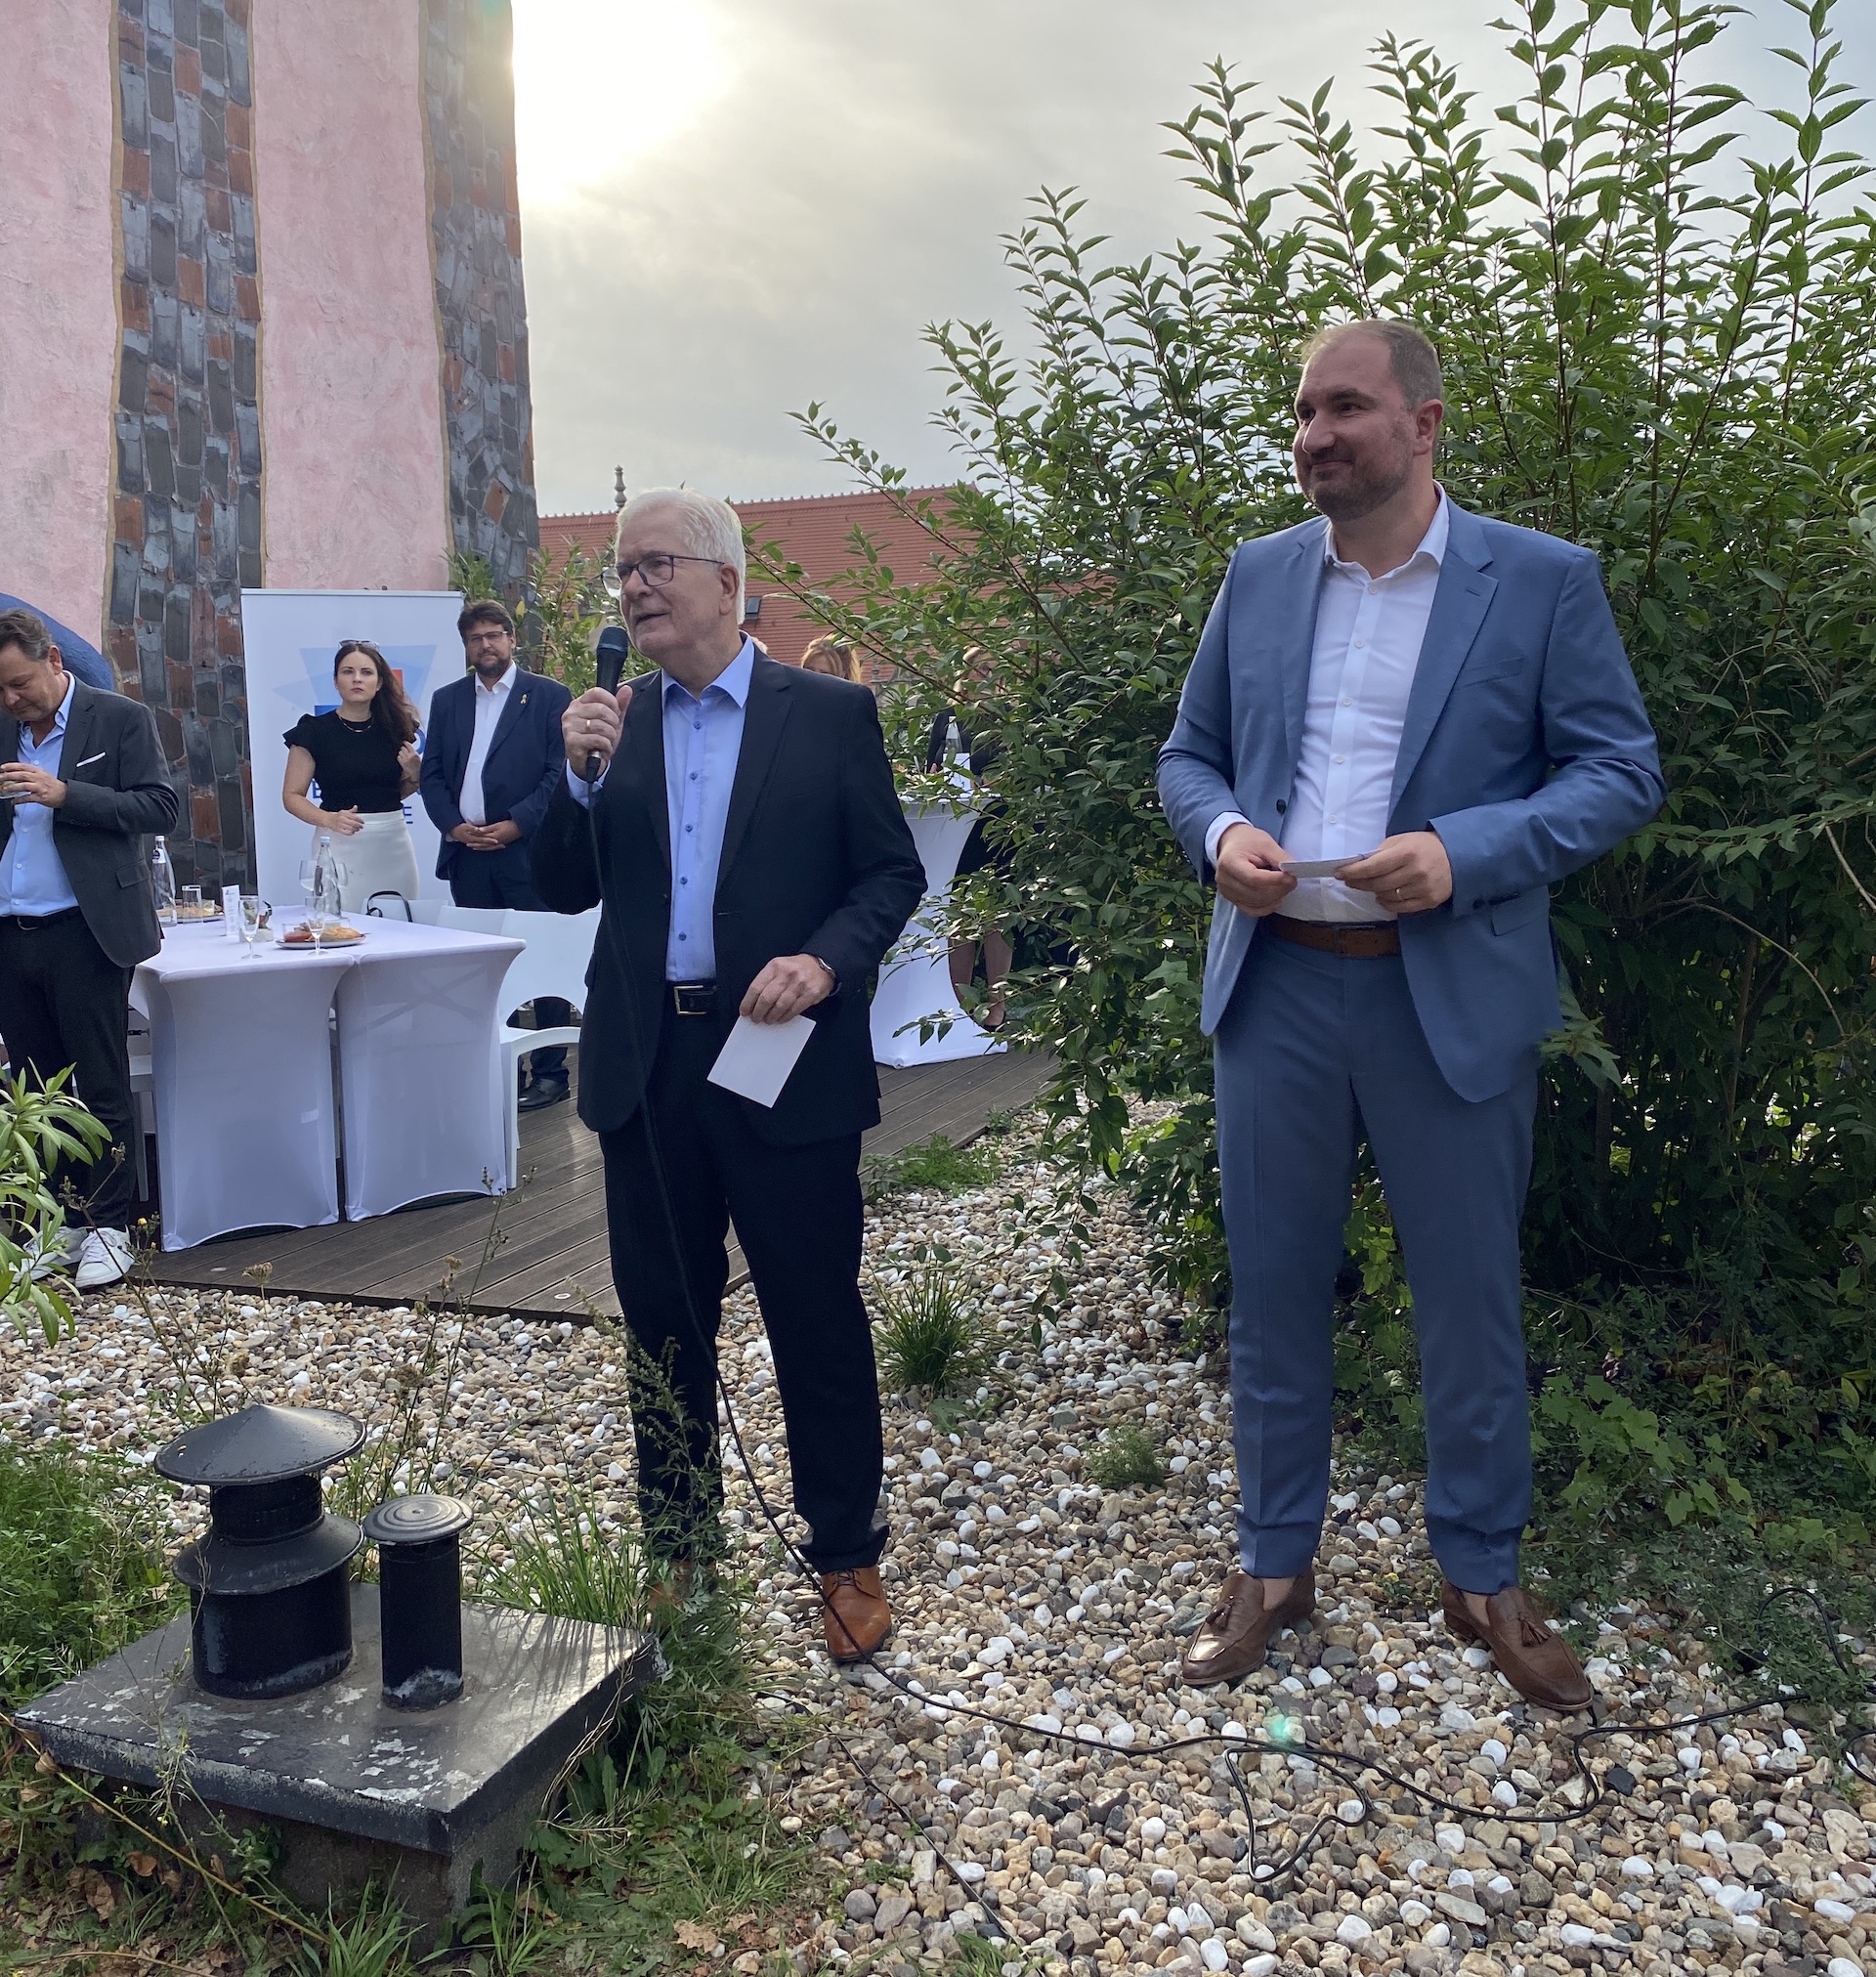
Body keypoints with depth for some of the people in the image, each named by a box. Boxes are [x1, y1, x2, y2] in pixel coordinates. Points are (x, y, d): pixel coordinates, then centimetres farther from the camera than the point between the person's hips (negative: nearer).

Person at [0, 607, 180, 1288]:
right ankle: (57, 1221, 20)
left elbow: (160, 807, -10)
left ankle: (107, 1226, 9)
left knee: (103, 1087, 0)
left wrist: (64, 794, -18)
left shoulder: (121, 719, -2)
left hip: (83, 934, -5)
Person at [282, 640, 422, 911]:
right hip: (340, 846, -3)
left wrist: (414, 774, -1)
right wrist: (329, 819, -20)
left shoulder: (394, 727, 8)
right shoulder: (315, 730, -3)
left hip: (393, 843, 3)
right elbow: (292, 796, -3)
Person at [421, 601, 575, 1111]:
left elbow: (561, 773, -4)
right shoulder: (446, 700, 14)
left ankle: (549, 1072, 6)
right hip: (467, 853, 4)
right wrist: (453, 826, -4)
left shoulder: (549, 696, 2)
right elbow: (432, 775, 12)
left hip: (528, 850, -4)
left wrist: (515, 825, -12)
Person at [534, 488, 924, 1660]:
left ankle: (847, 1557, 24)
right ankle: (680, 1552, 33)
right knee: (665, 1321, 15)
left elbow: (893, 871, -1)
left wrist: (826, 960, -18)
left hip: (784, 1060, -3)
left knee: (819, 1320, 6)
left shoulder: (832, 714, -1)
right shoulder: (610, 723, 9)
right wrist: (583, 776, -9)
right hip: (646, 1068, 4)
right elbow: (566, 891, 7)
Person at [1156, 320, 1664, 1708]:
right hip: (1275, 984, 3)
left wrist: (1465, 853, -19)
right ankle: (1274, 1564, 30)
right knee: (1274, 1288, 12)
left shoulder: (1545, 580, -2)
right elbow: (1190, 753, 13)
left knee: (1471, 1297, 10)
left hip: (1452, 994, -2)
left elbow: (1622, 771, -4)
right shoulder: (1260, 576, 8)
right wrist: (1220, 833, -9)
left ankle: (1484, 1576, 32)